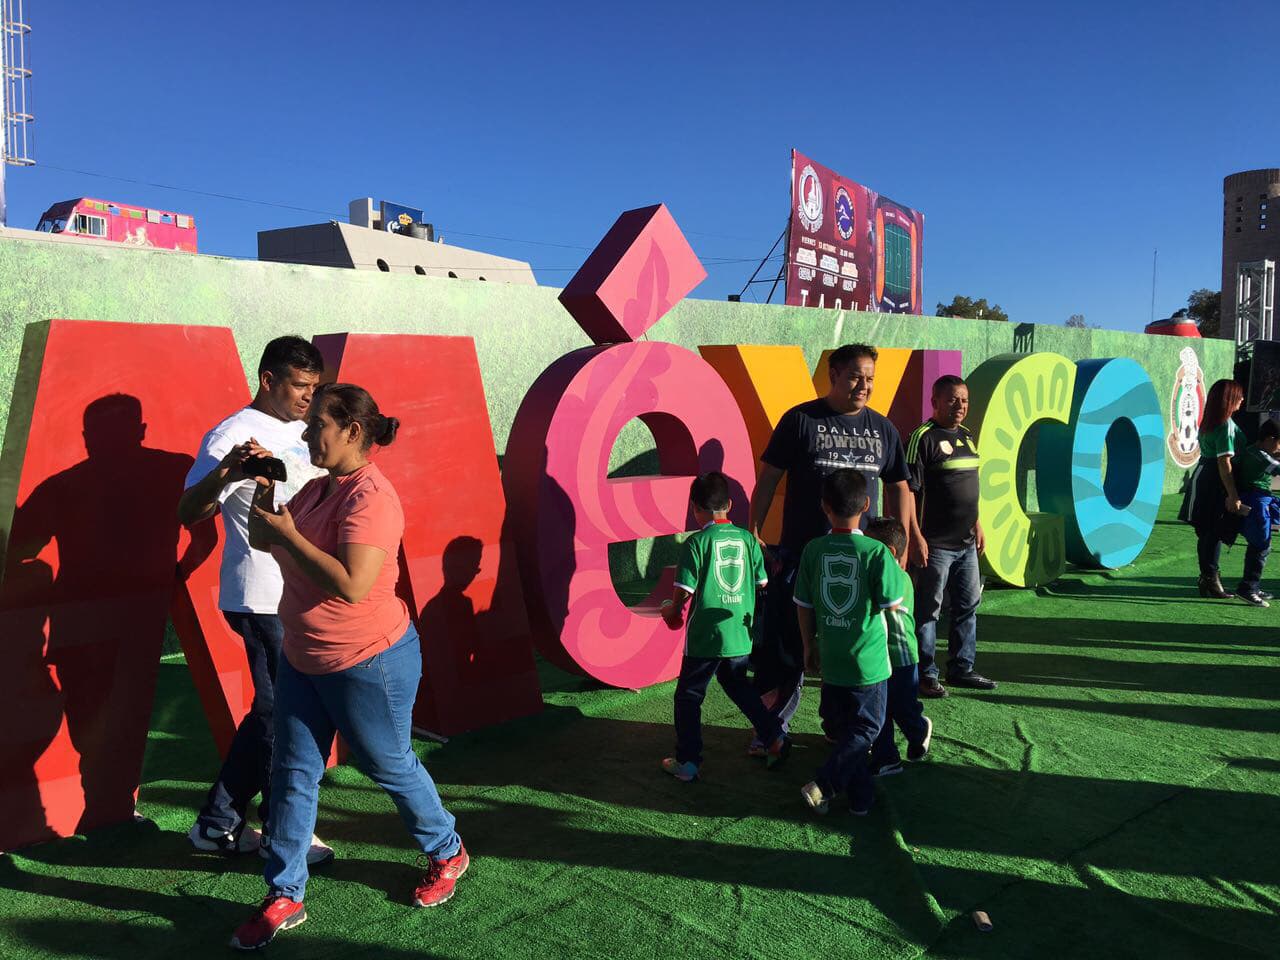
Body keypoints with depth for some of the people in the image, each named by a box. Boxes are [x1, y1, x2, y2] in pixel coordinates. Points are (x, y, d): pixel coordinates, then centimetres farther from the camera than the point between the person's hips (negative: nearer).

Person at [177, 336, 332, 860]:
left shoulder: (302, 432, 14)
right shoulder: (233, 434, -13)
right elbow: (188, 513, -23)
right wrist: (227, 471, -38)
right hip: (263, 598, -9)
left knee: (273, 710, 15)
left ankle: (218, 823, 28)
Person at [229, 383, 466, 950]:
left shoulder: (370, 497, -24)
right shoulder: (315, 489, 4)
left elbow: (352, 586, -33)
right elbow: (262, 540, 10)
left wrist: (288, 534, -27)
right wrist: (265, 490, -4)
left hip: (368, 664, -8)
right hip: (303, 660, 8)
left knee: (390, 767, 11)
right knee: (292, 775, 10)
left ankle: (446, 853, 36)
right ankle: (283, 898, 24)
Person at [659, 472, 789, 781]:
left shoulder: (695, 543, -13)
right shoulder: (747, 539, 1)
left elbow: (684, 592, -13)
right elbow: (762, 584, 7)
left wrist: (670, 611, 7)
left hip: (705, 637, -5)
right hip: (741, 634, 5)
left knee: (688, 696, 10)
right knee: (737, 684, 27)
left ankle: (687, 762, 15)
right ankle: (774, 737, 27)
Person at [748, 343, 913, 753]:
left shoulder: (883, 430, 8)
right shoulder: (800, 420, -4)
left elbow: (898, 488, 15)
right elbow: (768, 477, -3)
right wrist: (754, 531, -7)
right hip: (799, 554, -4)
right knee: (784, 645, -1)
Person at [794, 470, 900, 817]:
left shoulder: (813, 550, -5)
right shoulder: (876, 552, -15)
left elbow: (803, 606, 1)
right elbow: (891, 603, -10)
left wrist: (809, 645, 15)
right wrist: (896, 571, 8)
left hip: (830, 659, 3)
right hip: (868, 659, -3)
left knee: (842, 728, 17)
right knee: (866, 729, 11)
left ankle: (859, 797, 23)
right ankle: (823, 785, -1)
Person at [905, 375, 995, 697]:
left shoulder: (967, 437, 14)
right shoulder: (924, 437, -11)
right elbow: (909, 490, -16)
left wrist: (977, 525, 20)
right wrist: (916, 537, -19)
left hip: (966, 543, 8)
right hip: (936, 544, -8)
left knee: (968, 606, 15)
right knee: (928, 610, 1)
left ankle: (961, 668, 27)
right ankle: (925, 674, 11)